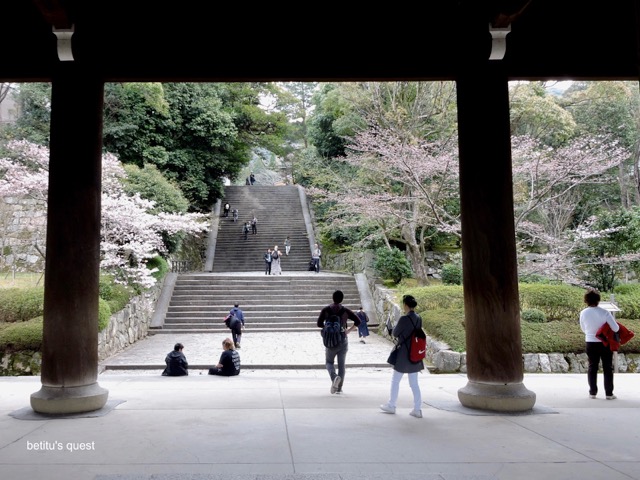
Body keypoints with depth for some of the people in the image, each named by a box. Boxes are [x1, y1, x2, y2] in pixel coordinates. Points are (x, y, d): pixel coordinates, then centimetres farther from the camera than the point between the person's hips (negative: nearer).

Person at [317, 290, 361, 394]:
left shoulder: (326, 310, -6)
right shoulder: (345, 311, -4)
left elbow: (319, 324, -11)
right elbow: (358, 321, -8)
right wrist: (348, 330, 1)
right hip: (343, 340, 1)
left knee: (329, 362, 15)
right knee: (341, 364, 11)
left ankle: (334, 377, -15)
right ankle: (339, 388, 10)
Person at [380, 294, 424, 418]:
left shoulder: (404, 319, -20)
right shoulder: (418, 318, 1)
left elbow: (395, 333, -10)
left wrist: (395, 327, 10)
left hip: (403, 355, -6)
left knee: (395, 381, 11)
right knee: (414, 383, 11)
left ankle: (391, 405, 22)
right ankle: (417, 409, 11)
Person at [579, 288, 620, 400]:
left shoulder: (583, 313, -9)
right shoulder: (605, 313, -18)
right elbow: (616, 328, -17)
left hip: (590, 343, 2)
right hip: (605, 343, -2)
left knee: (592, 367, 13)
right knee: (607, 368, 9)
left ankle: (592, 392, 16)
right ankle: (609, 393, 12)